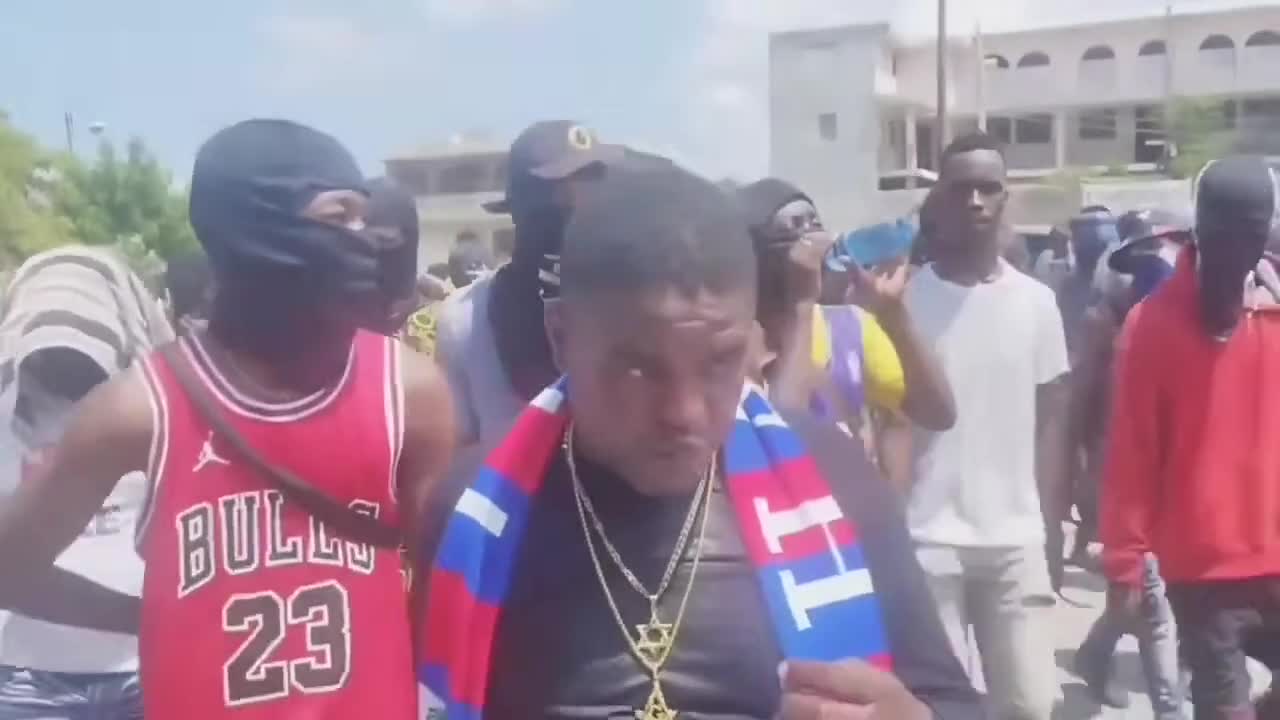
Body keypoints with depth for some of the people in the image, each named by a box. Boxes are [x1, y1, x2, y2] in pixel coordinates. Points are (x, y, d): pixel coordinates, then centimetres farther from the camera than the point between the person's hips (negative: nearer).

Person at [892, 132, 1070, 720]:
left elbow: (1052, 418, 10)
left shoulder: (1036, 302, 4)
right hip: (927, 538, -2)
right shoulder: (905, 297, -4)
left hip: (1016, 538, 3)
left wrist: (1050, 527, 6)